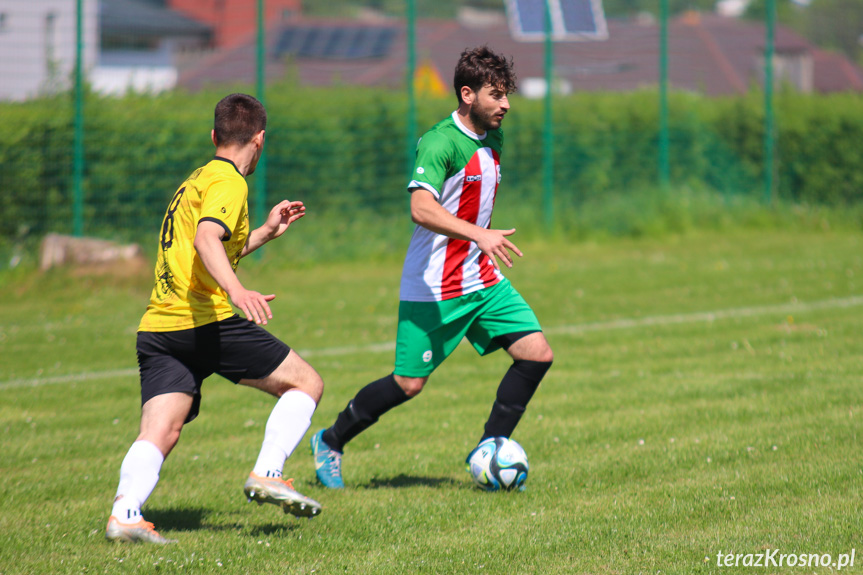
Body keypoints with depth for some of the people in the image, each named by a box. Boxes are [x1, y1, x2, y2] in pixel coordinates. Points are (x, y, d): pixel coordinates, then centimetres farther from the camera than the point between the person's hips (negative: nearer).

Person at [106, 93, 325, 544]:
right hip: (207, 321, -8)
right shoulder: (227, 182, -2)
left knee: (159, 435, -4)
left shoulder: (196, 181, 27)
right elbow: (206, 239, -22)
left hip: (157, 328, 8)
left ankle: (125, 511, -27)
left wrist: (265, 232, 38)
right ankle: (266, 474, -9)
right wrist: (237, 292, -36)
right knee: (306, 383, 5)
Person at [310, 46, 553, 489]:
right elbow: (422, 208, -34)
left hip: (483, 279, 8)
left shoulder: (493, 139, 9)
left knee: (537, 354, -5)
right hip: (432, 286, -8)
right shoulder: (440, 142, -19)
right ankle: (331, 442, 20)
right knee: (409, 384, -2)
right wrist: (479, 235, -43)